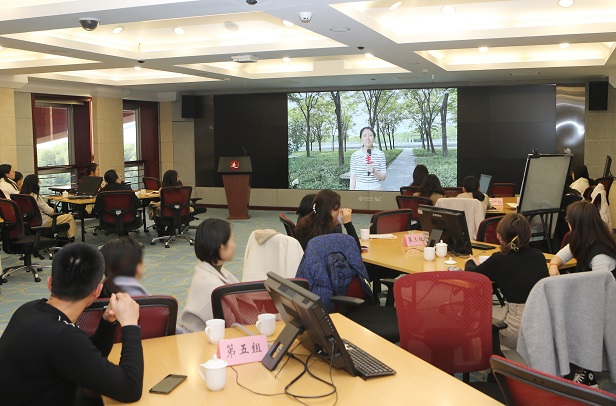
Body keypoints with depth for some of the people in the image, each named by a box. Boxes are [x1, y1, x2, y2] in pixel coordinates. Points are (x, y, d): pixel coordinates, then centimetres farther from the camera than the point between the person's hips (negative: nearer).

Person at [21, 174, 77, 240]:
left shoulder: (23, 195, 1)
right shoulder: (36, 196, -25)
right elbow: (50, 211, -19)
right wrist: (54, 210, 2)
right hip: (43, 222, -10)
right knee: (69, 216, -2)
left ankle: (62, 236, 30)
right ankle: (71, 238, 14)